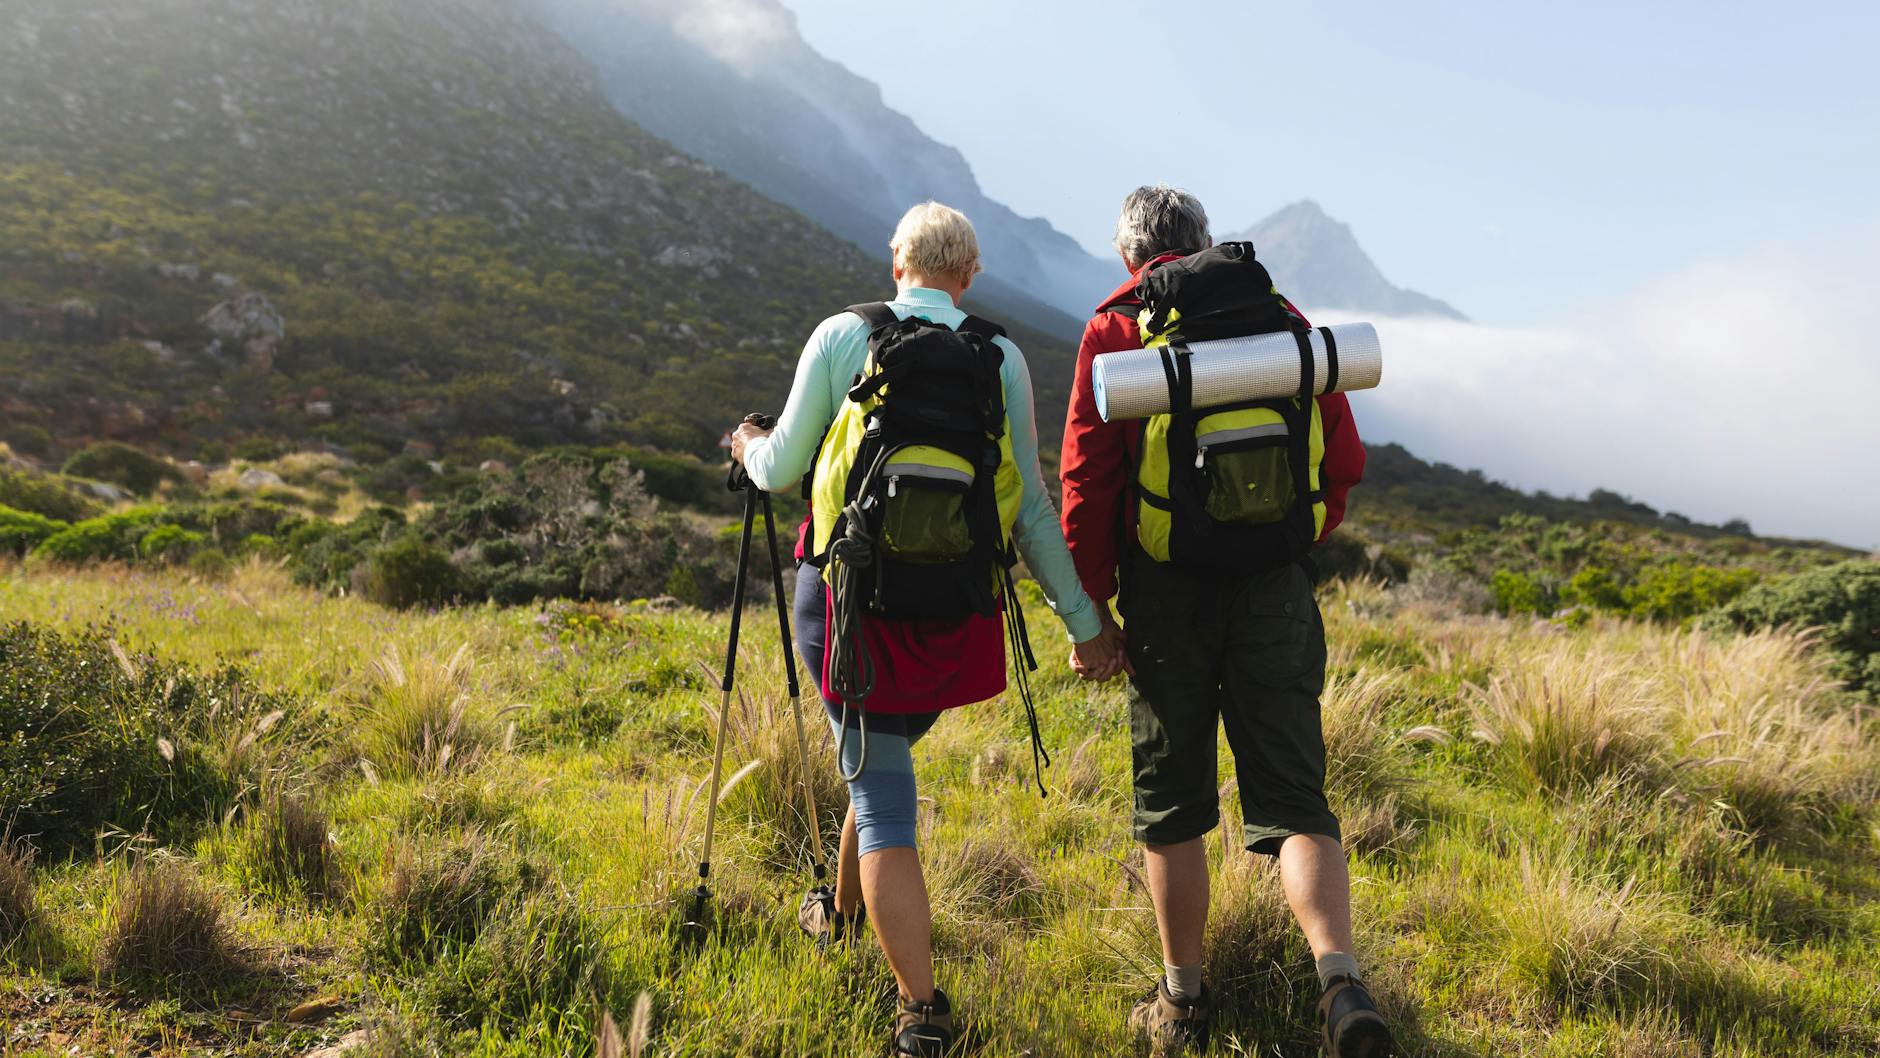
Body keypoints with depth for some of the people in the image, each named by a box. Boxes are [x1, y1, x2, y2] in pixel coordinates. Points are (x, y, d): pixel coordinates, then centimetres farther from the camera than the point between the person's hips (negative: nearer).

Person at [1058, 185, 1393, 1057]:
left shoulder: (1115, 330, 0)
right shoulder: (1279, 315, 8)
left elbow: (1087, 480, -6)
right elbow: (1343, 459, 7)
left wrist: (1093, 605, 1)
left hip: (1166, 593, -2)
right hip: (1274, 594, 2)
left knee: (1172, 803, 11)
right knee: (1290, 798, 6)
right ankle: (1341, 982, -12)